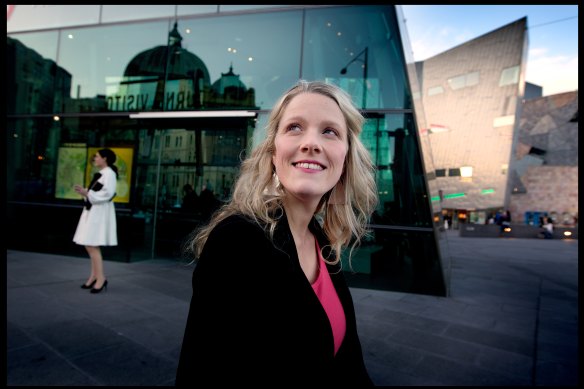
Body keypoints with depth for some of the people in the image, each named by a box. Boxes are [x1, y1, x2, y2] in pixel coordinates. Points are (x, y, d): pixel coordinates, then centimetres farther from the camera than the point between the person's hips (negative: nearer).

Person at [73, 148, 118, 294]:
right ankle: (94, 276, 20)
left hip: (100, 212, -10)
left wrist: (87, 193, -20)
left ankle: (101, 278, -5)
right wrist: (85, 192, 5)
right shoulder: (100, 174, 18)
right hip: (93, 211, 10)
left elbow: (107, 194, -22)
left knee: (93, 246, -11)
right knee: (90, 246, 12)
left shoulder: (109, 173, -12)